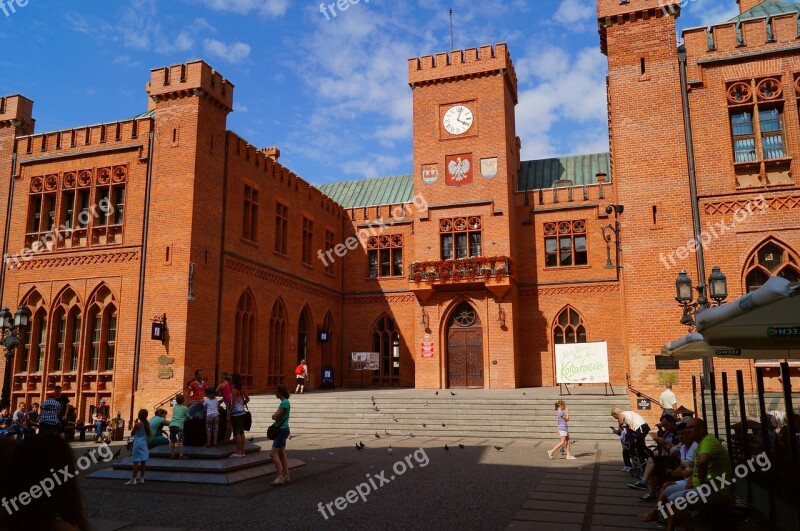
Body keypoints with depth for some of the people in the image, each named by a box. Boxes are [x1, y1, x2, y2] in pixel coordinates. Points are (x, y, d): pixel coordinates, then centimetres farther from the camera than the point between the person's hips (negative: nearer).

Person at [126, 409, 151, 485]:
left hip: (138, 443, -6)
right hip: (144, 443, 6)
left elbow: (132, 433, -4)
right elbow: (149, 434, 12)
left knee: (136, 462, -4)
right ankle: (142, 478, 12)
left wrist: (134, 424, -1)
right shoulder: (147, 423, 4)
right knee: (143, 461, 8)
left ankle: (133, 479, -2)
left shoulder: (137, 424, -14)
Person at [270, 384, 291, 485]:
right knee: (282, 454, 12)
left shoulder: (284, 403, -18)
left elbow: (276, 417, -20)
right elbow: (275, 416, 15)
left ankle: (280, 477, -9)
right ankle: (286, 476, 16)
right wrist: (275, 415, -5)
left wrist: (274, 415, -1)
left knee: (274, 453, -10)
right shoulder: (284, 402, 13)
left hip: (282, 430, -10)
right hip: (282, 429, 10)